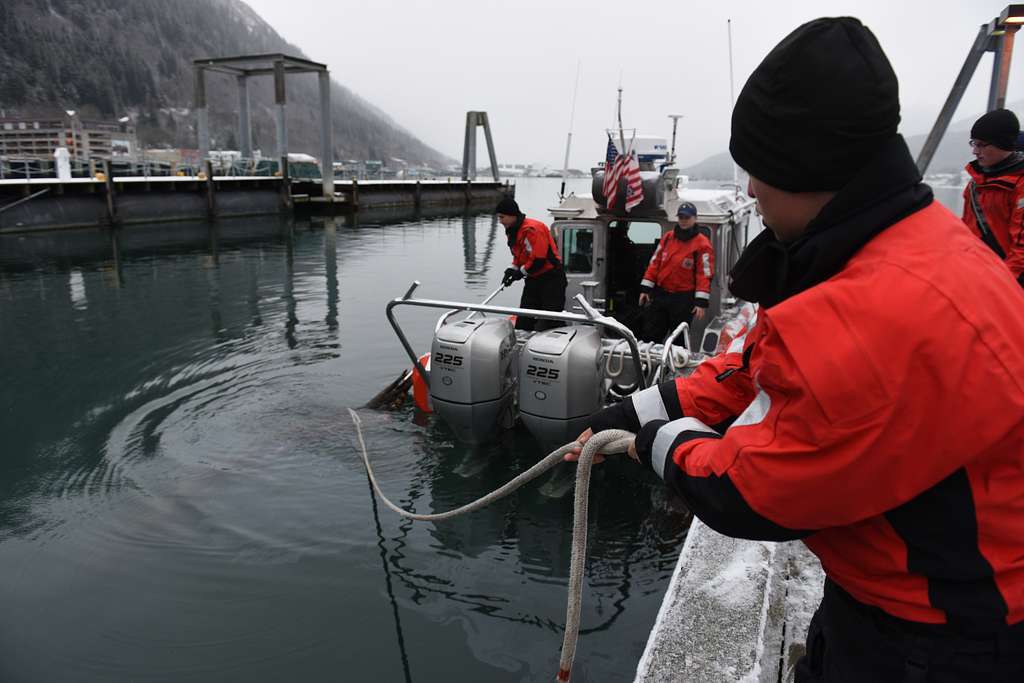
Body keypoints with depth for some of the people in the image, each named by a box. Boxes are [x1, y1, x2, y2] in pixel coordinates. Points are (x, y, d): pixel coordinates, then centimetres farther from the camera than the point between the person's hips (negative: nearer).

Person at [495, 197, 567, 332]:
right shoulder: (513, 231, 9)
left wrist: (521, 272, -13)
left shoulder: (532, 229, -23)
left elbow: (539, 258, -26)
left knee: (551, 322, -8)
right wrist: (512, 269, 2)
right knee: (523, 321, 7)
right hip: (533, 280, 9)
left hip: (551, 278, -9)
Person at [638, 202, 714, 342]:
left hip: (683, 299, -4)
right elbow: (654, 263, 10)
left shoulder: (702, 244, -7)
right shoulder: (667, 238, 9)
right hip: (659, 294, 5)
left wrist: (701, 302, -17)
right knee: (650, 335, 7)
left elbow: (704, 274, -10)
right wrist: (646, 289, 5)